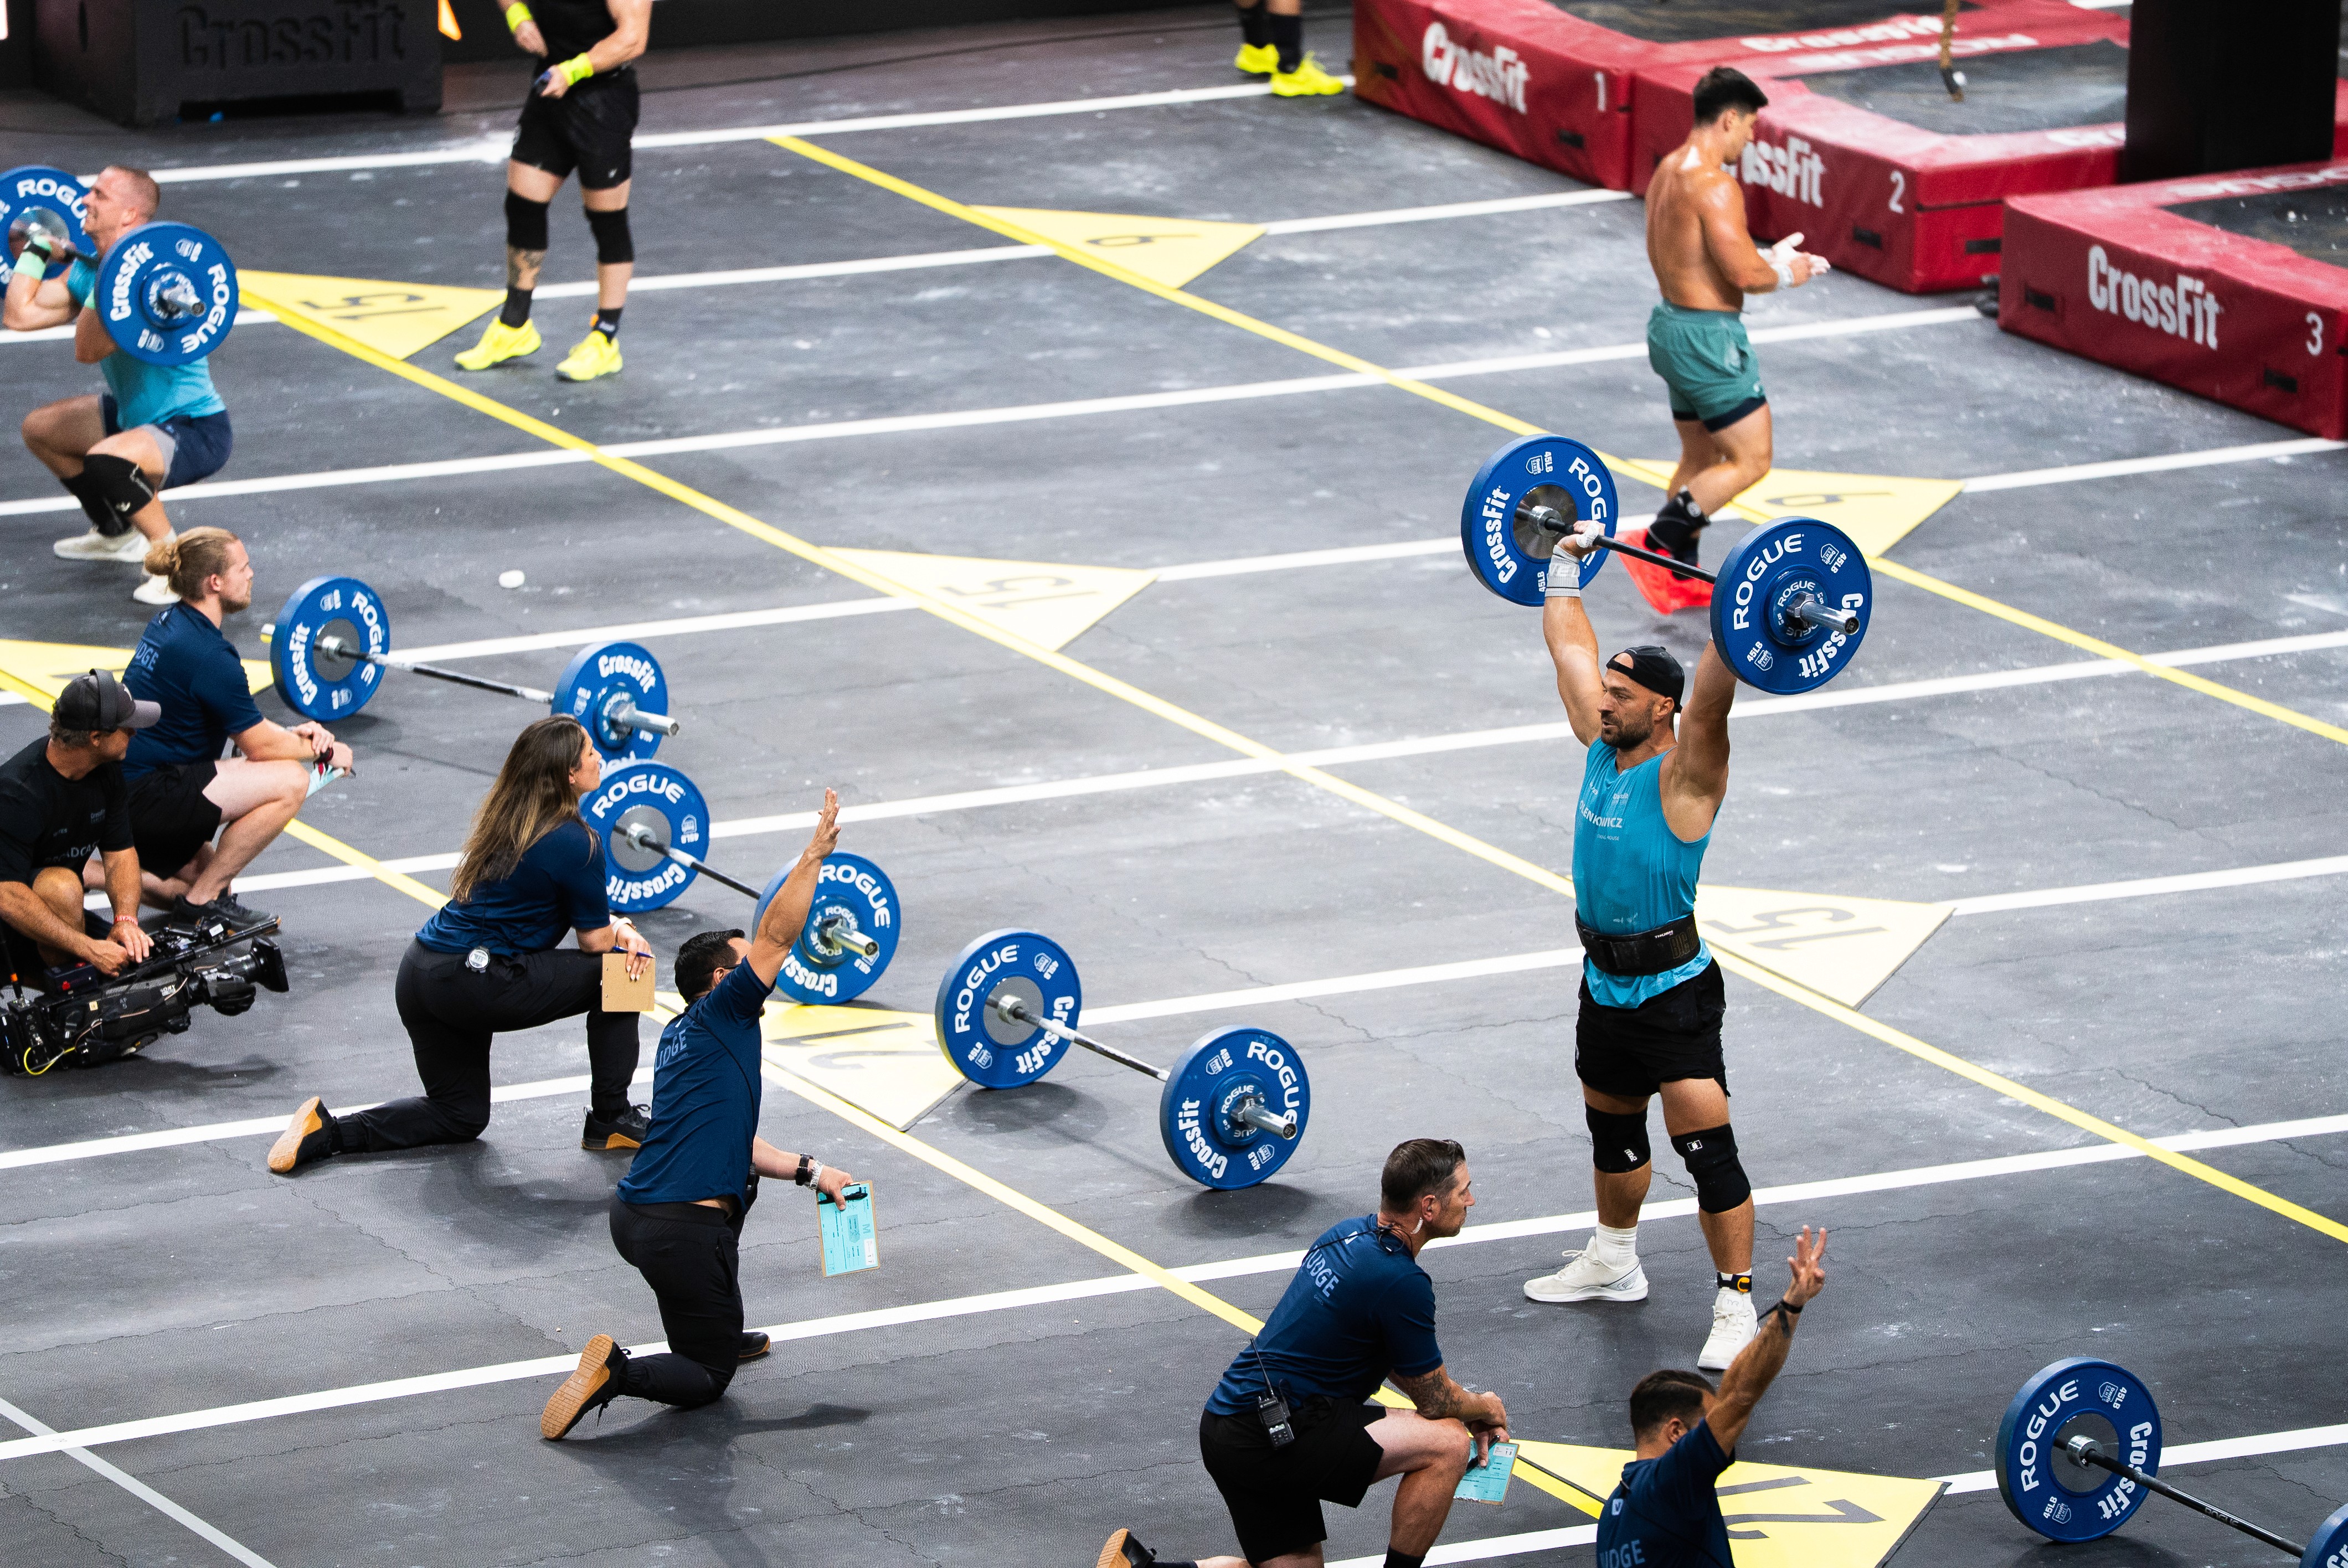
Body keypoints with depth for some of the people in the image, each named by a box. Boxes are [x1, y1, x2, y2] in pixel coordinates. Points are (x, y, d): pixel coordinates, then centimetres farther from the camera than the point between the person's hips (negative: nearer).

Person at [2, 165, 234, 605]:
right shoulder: (91, 270, 1)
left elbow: (89, 350, -34)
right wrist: (36, 250, 11)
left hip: (197, 429, -10)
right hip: (138, 415, 10)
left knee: (106, 462, -38)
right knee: (41, 429, 24)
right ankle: (116, 534, 34)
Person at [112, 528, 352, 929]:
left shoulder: (170, 623, 10)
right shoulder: (208, 654, -20)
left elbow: (240, 721, 19)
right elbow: (259, 746, -13)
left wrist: (291, 734, 5)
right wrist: (325, 752, 2)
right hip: (147, 798, -10)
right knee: (290, 781, -16)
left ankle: (95, 873, 11)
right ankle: (202, 900, -7)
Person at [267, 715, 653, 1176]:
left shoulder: (506, 819, 13)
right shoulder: (575, 844, -13)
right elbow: (595, 941, -5)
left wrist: (614, 927, 8)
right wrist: (622, 933, 16)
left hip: (419, 977, 8)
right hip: (476, 985, -8)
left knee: (459, 1116, 23)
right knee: (619, 970, 7)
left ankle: (326, 1132, 4)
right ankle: (611, 1121, 14)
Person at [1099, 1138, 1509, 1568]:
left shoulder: (1348, 1234, 12)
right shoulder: (1402, 1284, -17)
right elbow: (1434, 1400, -3)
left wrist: (1467, 1410, 25)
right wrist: (1485, 1408, 18)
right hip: (1272, 1437, -10)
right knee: (1447, 1443, -13)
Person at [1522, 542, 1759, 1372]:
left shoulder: (1683, 770, -18)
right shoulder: (1604, 743, 2)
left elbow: (1711, 698, -37)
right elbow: (1572, 648, 14)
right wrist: (1564, 569, 18)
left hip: (1672, 988, -8)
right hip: (1605, 983, 8)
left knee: (1706, 1149, -11)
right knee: (1612, 1131, 24)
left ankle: (1737, 1308, -9)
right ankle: (1613, 1261, 43)